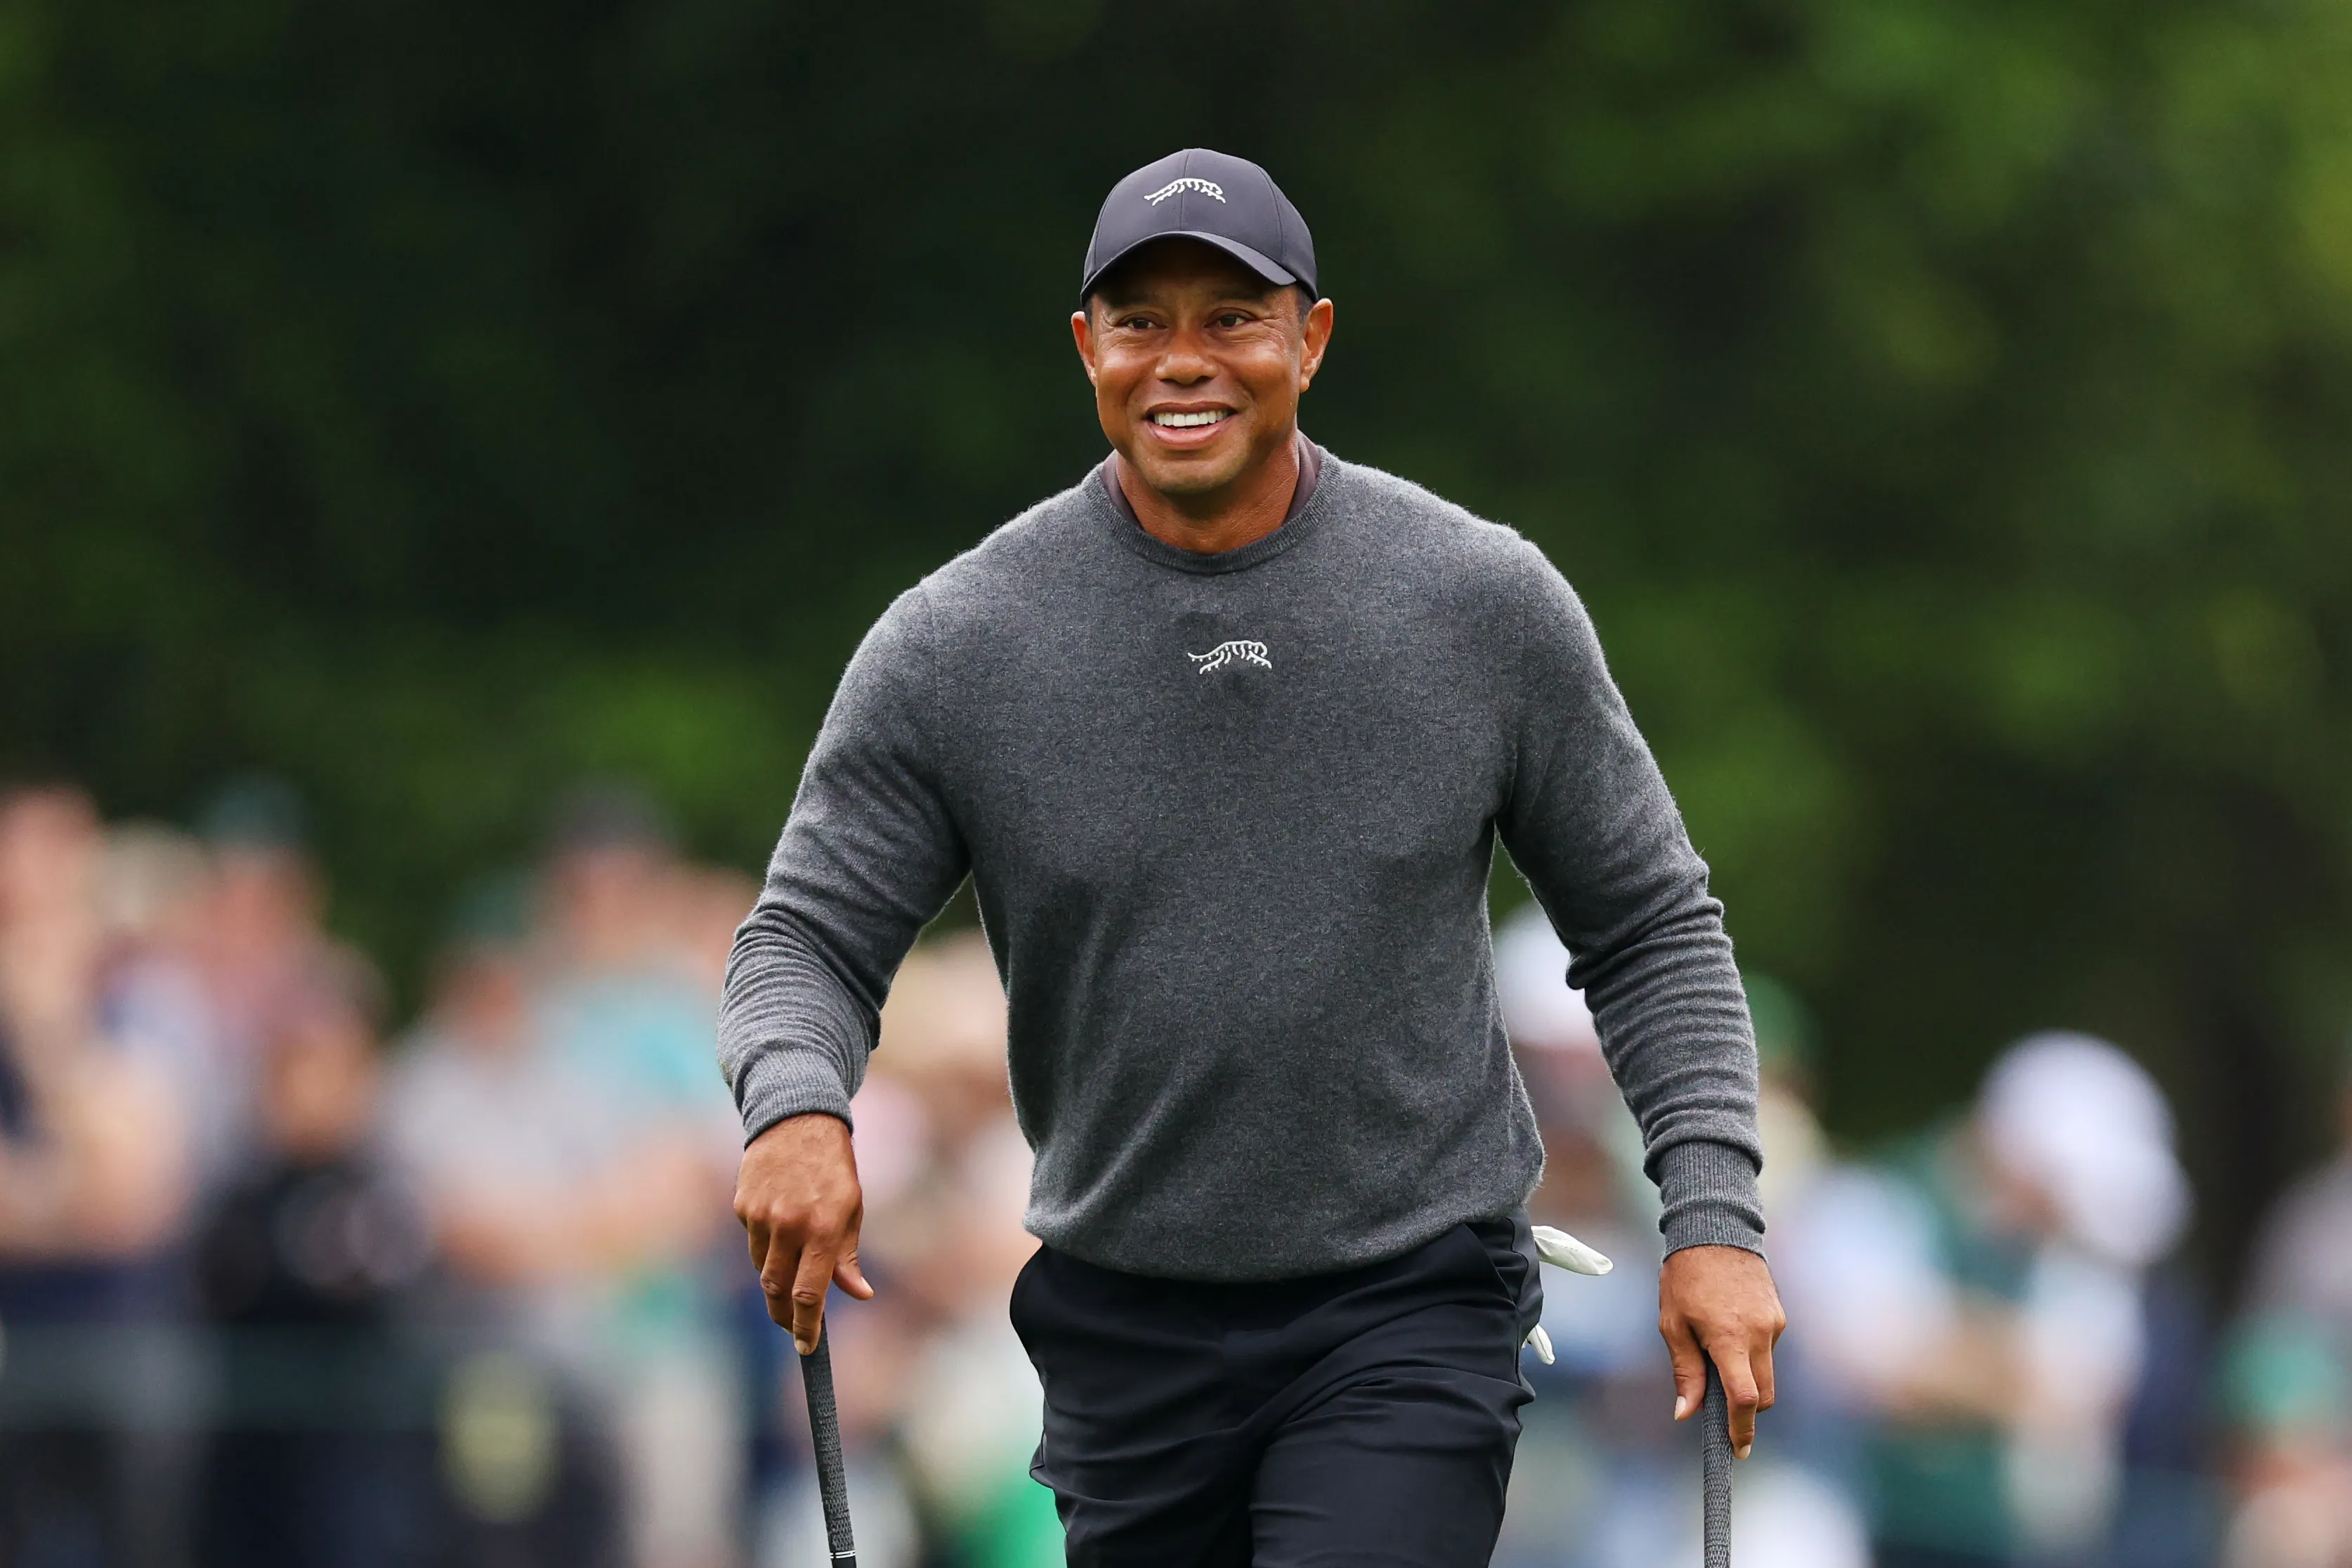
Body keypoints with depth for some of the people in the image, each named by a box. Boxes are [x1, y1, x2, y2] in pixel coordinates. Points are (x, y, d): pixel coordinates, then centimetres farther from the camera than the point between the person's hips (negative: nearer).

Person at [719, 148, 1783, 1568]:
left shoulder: (1485, 604, -2)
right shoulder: (955, 647, -3)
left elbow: (1649, 926, 7)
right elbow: (812, 932, 1)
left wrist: (1714, 1215, -4)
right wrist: (797, 1107, -22)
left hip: (1409, 1307, -2)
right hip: (1127, 1333, 2)